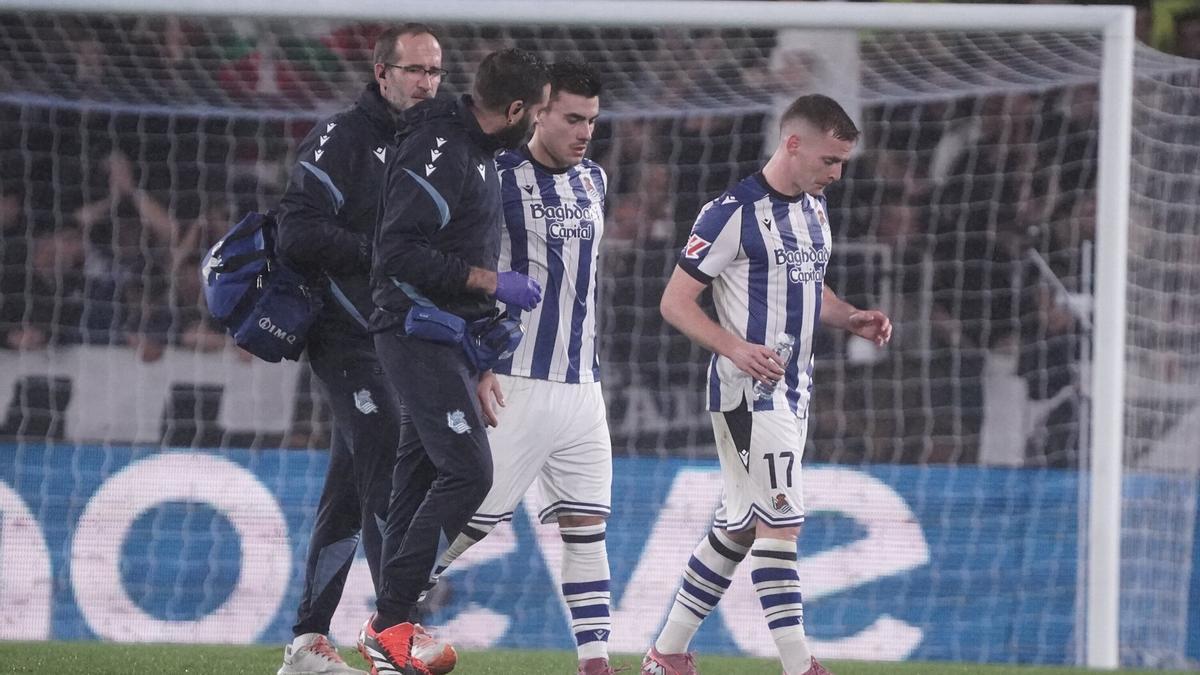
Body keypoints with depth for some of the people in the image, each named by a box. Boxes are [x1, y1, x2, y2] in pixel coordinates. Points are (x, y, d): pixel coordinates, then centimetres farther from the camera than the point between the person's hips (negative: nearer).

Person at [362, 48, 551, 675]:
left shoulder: (476, 148, 13)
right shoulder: (438, 152, -19)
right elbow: (400, 252, -24)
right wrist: (490, 281, -21)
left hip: (452, 339, 10)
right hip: (419, 334, -10)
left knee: (423, 473, 11)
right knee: (467, 470, -15)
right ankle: (391, 624, -11)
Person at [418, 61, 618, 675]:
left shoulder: (593, 181, 13)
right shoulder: (498, 179, -9)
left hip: (582, 387, 7)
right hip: (516, 386, -7)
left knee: (587, 525, 2)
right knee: (472, 514, -3)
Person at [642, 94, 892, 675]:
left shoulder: (813, 209, 13)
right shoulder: (733, 213, -14)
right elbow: (675, 302, -12)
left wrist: (851, 318, 7)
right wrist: (736, 348, -26)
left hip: (791, 393, 9)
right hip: (747, 392, -9)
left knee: (738, 529, 12)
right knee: (782, 523, -13)